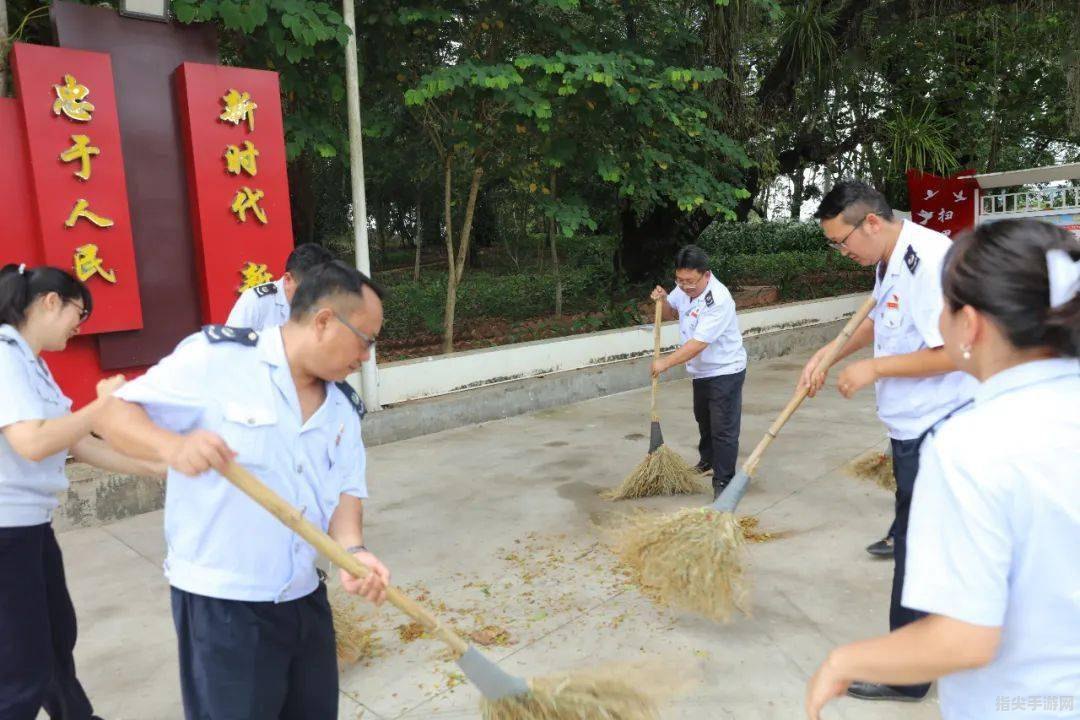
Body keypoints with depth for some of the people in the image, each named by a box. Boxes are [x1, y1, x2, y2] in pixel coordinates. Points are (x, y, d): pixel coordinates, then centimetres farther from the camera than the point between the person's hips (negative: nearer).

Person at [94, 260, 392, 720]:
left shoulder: (344, 405, 5)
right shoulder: (215, 356, -15)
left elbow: (345, 488, 4)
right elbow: (112, 412, -12)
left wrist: (353, 550, -15)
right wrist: (173, 447, -32)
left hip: (305, 597, 7)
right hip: (221, 602, -6)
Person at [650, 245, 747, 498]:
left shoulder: (719, 300, -31)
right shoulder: (684, 287, -6)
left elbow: (698, 343, -32)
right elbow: (671, 313, 13)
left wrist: (665, 363, -25)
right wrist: (663, 300, -10)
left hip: (725, 372, -9)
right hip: (701, 370, 9)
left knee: (723, 428, -5)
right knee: (704, 419, 26)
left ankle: (723, 481, 5)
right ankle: (707, 460, 48)